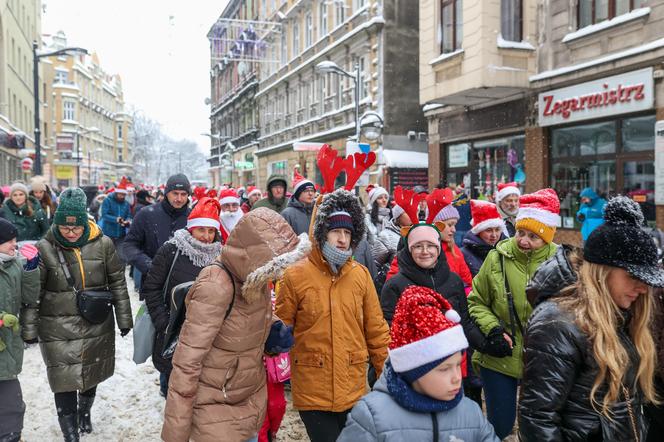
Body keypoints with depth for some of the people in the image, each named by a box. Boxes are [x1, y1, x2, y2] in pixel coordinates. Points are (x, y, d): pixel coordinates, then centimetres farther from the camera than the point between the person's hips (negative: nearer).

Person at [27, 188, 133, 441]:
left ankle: (84, 411, 49)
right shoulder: (45, 249, -10)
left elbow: (118, 283, 2)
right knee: (65, 384, -3)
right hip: (59, 330, -2)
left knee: (92, 375, 20)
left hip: (97, 326, 2)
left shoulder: (102, 244, -6)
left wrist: (124, 318, 5)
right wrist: (29, 328, -6)